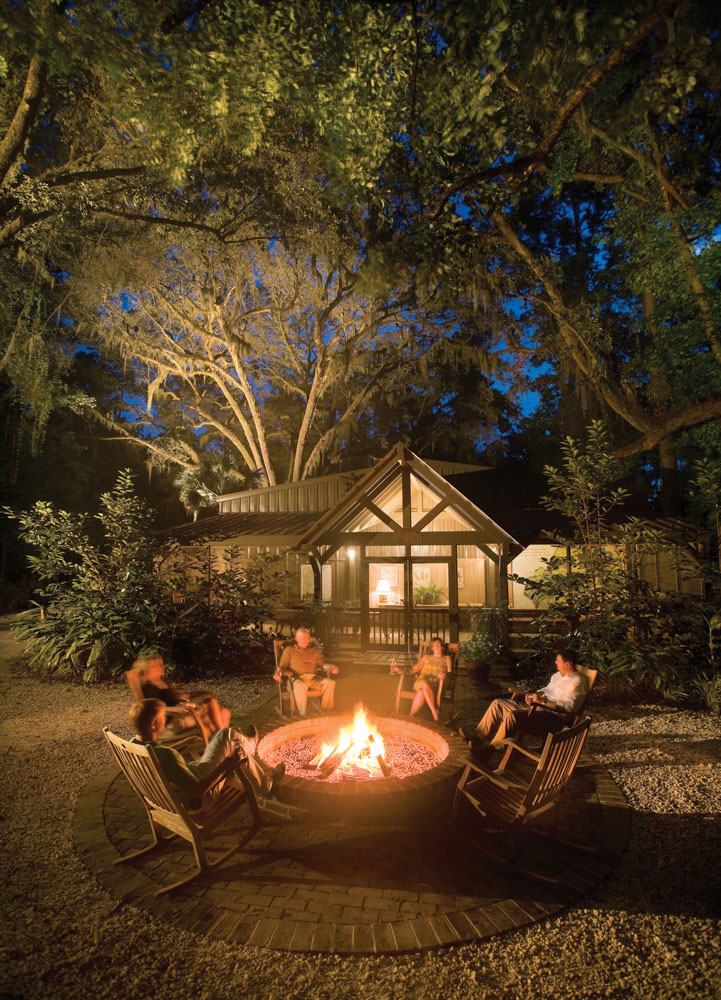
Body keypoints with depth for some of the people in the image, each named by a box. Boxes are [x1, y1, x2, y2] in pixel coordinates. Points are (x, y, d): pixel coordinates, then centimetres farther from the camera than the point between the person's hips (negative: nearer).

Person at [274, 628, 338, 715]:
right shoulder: (289, 650, 15)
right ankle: (303, 713, -29)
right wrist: (278, 673, -12)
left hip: (313, 678, 3)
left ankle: (326, 710, -17)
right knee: (300, 686, -41)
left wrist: (331, 667, -3)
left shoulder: (314, 650, 23)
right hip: (297, 678, -3)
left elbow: (321, 664, 19)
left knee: (330, 683, -27)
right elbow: (282, 666, 12)